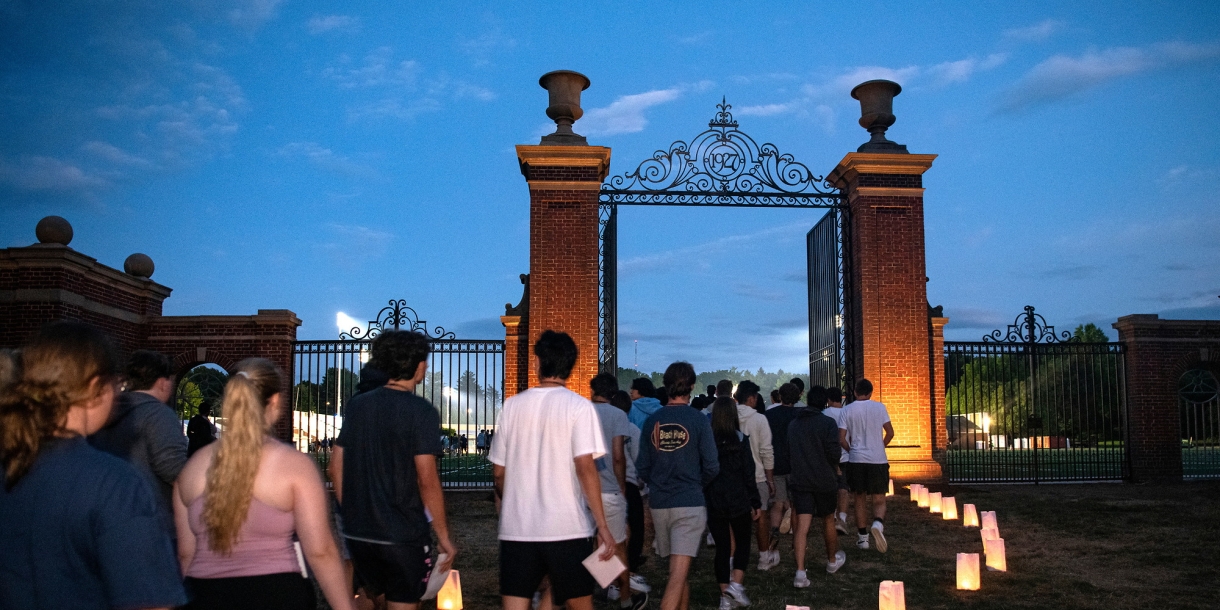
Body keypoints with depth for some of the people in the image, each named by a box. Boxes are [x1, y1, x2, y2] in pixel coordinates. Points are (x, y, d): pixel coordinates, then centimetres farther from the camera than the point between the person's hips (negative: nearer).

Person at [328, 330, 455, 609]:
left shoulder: (357, 405, 4)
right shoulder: (421, 411, -13)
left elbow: (336, 468, 8)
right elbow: (427, 481, -17)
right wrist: (444, 538, -9)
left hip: (357, 532, 5)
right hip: (403, 535, -5)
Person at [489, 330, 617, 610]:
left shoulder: (513, 405, 4)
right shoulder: (579, 406, -5)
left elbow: (498, 471, 8)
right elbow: (585, 468, -13)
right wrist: (603, 526, -10)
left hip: (516, 527, 2)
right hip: (567, 527, -2)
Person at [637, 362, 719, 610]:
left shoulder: (651, 421, 1)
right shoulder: (698, 420, -8)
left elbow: (642, 468, 5)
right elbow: (711, 467, -7)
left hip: (659, 504, 4)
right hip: (689, 504, -4)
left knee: (679, 569, 22)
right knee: (678, 574, -7)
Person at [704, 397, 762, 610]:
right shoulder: (740, 439, -8)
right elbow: (748, 474, -7)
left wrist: (704, 497, 9)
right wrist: (756, 503, 0)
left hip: (713, 502, 2)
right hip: (738, 501, -2)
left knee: (722, 547, 10)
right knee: (743, 543, 15)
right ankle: (736, 584, -1)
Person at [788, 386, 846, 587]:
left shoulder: (793, 424, 6)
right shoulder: (828, 423, -11)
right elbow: (835, 453, -15)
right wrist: (834, 466, 6)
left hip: (799, 480, 3)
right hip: (824, 481, -3)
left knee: (802, 526, -3)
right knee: (828, 521, 18)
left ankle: (800, 572, -14)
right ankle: (832, 560, 39)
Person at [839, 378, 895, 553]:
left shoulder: (847, 410, 0)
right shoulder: (879, 407, 0)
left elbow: (841, 439, -3)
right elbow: (890, 433, 2)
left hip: (856, 460, 1)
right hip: (878, 460, -1)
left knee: (860, 499, 13)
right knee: (879, 500, 5)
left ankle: (862, 537, 16)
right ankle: (878, 524, -24)